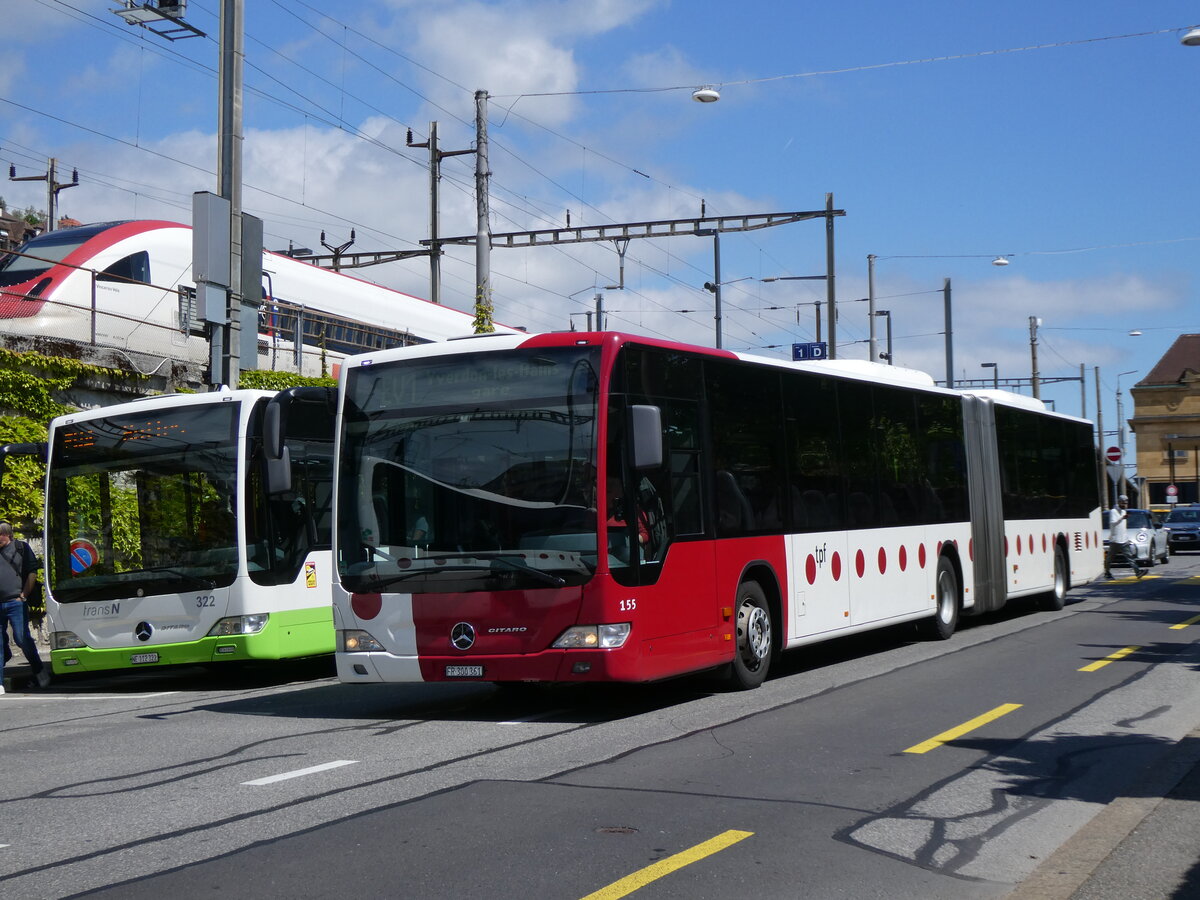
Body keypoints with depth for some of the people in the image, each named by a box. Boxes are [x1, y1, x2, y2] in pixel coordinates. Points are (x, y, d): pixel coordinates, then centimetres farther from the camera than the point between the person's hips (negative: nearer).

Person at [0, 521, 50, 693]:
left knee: (22, 638, -6)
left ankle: (40, 672, 12)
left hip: (15, 603, -3)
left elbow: (32, 571, 2)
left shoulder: (20, 547, 4)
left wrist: (24, 595, -5)